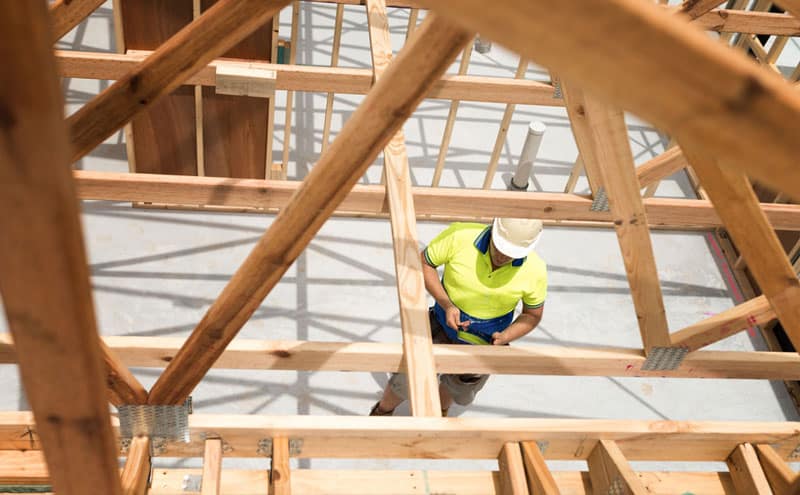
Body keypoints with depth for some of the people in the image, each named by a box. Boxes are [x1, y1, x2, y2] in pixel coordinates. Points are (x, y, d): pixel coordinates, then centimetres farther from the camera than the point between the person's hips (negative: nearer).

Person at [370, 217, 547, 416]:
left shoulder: (535, 270, -24)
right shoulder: (460, 236, -30)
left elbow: (533, 314, -8)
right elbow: (423, 263, -16)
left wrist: (504, 338, -25)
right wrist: (446, 305, -28)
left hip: (484, 341, 1)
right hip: (443, 325, -1)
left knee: (459, 391, 26)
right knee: (406, 382, 10)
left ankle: (441, 409, 63)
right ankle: (383, 411, 46)